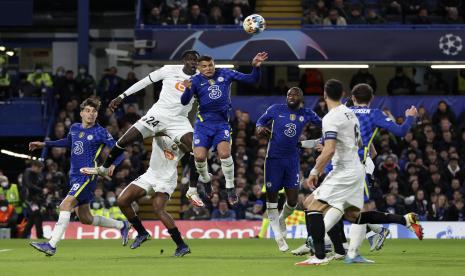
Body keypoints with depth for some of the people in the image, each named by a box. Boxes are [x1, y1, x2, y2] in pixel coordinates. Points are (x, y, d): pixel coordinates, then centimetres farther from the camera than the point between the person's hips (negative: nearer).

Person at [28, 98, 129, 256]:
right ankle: (121, 226, 33)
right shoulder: (74, 128, 12)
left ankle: (52, 245, -28)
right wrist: (44, 144, 32)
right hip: (74, 177, 8)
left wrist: (113, 164, -27)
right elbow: (68, 142, 34)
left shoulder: (101, 133, -6)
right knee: (85, 219, 12)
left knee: (65, 205, -23)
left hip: (87, 176, -8)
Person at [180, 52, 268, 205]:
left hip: (222, 122, 0)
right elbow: (184, 102, -15)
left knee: (224, 153, -20)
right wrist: (188, 89, -36)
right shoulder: (196, 81, -3)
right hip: (203, 122, 0)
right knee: (199, 156, -11)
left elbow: (252, 79, 2)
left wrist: (256, 66, -17)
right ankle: (205, 180, 21)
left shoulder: (225, 74, 1)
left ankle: (230, 187, -3)